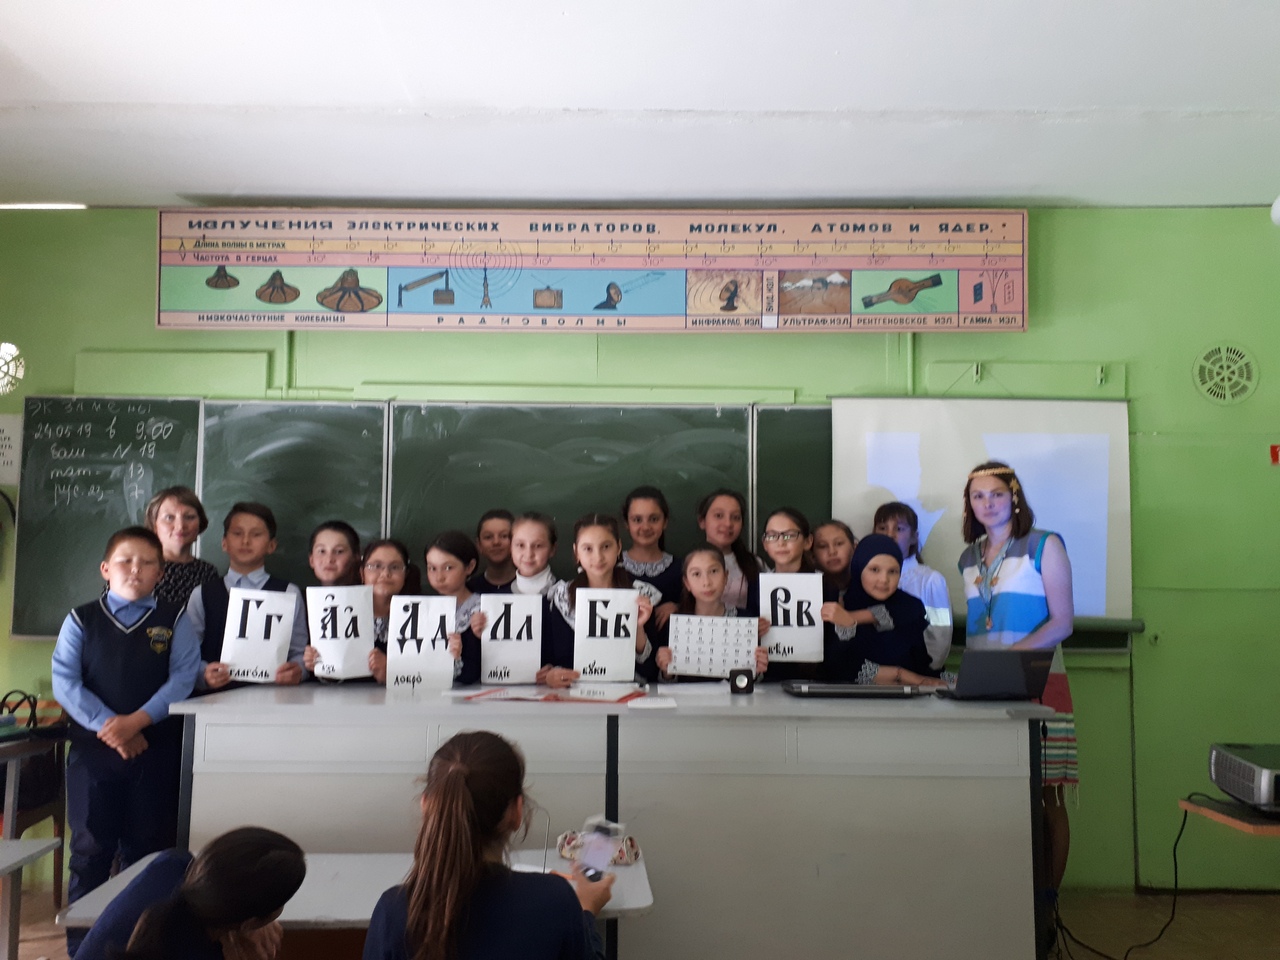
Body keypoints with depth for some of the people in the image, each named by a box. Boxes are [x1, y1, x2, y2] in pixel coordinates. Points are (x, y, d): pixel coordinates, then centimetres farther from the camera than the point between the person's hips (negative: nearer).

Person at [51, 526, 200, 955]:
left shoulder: (175, 620, 4)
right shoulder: (81, 620, 5)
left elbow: (183, 678, -6)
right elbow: (64, 681, -4)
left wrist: (137, 721, -18)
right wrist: (107, 725, -15)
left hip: (156, 752, 0)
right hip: (92, 749, 0)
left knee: (147, 851, 6)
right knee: (90, 850, 7)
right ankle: (81, 943, 19)